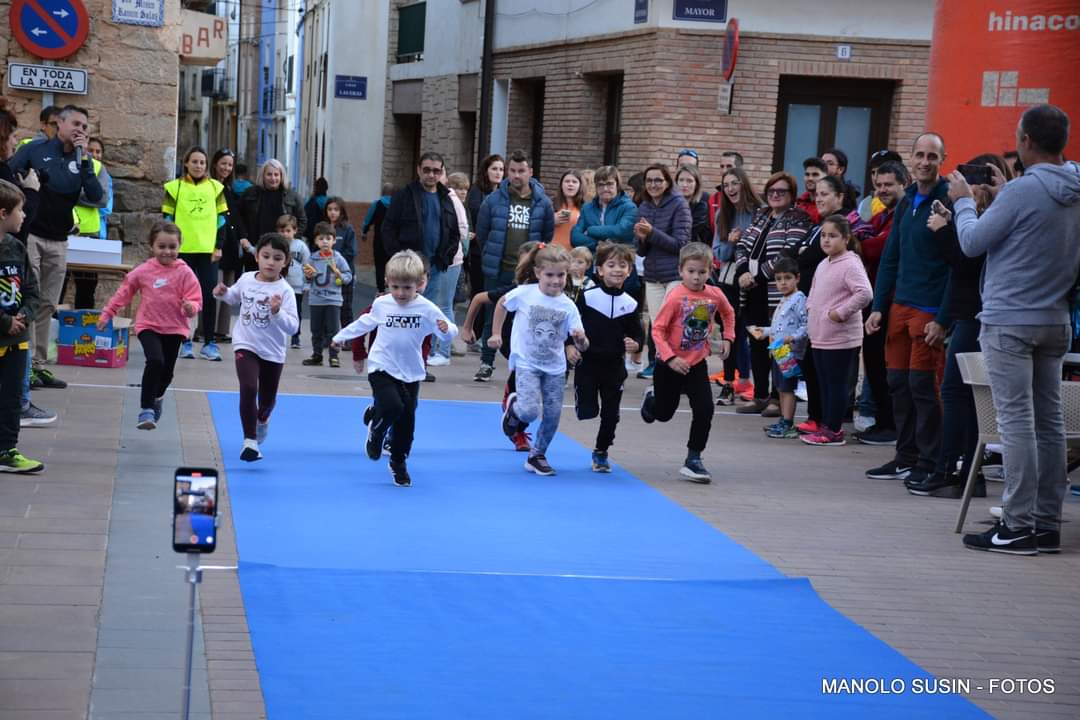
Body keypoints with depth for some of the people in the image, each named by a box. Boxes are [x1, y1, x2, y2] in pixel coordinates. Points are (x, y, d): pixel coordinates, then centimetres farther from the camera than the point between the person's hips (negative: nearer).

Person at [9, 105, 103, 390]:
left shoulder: (82, 160, 8)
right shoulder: (34, 150, -1)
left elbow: (95, 196, -7)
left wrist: (83, 158, -12)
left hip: (58, 241, 4)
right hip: (29, 235, -4)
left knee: (47, 305, 6)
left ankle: (39, 364, 11)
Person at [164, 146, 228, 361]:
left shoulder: (215, 187, 8)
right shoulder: (175, 187, 4)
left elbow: (222, 218, 9)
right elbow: (167, 219, 4)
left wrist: (219, 246, 2)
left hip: (208, 250, 1)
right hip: (182, 250, -1)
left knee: (210, 295, -3)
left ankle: (209, 343, 3)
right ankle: (185, 341, 10)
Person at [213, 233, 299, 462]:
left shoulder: (284, 291, -17)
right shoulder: (246, 280, -3)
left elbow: (292, 326, -23)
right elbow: (235, 297, 21)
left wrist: (277, 312, -39)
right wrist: (223, 293, 0)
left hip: (272, 352, -1)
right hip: (246, 346, 1)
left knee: (267, 399, 17)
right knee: (248, 389, -21)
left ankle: (262, 420, 53)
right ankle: (250, 441, -14)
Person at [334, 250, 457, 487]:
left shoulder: (427, 309, -9)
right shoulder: (381, 304, -3)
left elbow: (448, 334, -6)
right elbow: (365, 322, 17)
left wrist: (447, 329, -30)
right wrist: (342, 335, 28)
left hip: (411, 372, 1)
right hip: (382, 367, -1)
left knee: (406, 419, 5)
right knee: (393, 407, -22)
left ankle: (399, 463, 27)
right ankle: (376, 428, 13)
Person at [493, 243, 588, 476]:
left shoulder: (568, 306, -9)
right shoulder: (524, 294, -13)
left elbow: (581, 345, -9)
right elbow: (502, 305, 8)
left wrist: (581, 340, -32)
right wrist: (496, 334, 9)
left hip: (555, 367, 3)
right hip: (526, 363, -3)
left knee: (553, 415, 4)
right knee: (530, 410, -20)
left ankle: (537, 456, 25)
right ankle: (514, 406, 17)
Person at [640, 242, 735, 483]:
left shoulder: (715, 295, -6)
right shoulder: (676, 296, -21)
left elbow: (728, 313, 17)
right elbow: (657, 330, -19)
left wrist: (728, 338, 7)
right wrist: (670, 358, -27)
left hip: (697, 363, 3)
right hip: (670, 364, -3)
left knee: (705, 410, -9)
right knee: (664, 413, 14)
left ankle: (693, 459, 3)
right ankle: (651, 397, 51)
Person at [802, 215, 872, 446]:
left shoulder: (850, 265, -14)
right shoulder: (823, 265, 14)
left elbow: (865, 293, -25)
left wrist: (841, 312, -21)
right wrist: (810, 307, 13)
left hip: (840, 338, -9)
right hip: (819, 336, 9)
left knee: (837, 383, -2)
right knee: (824, 383, 15)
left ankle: (834, 430, 3)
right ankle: (826, 426, 23)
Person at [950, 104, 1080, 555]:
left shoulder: (1023, 190, -16)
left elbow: (972, 242, -8)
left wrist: (963, 201, 7)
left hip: (1010, 321, -7)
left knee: (1017, 422, -6)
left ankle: (1018, 526, -6)